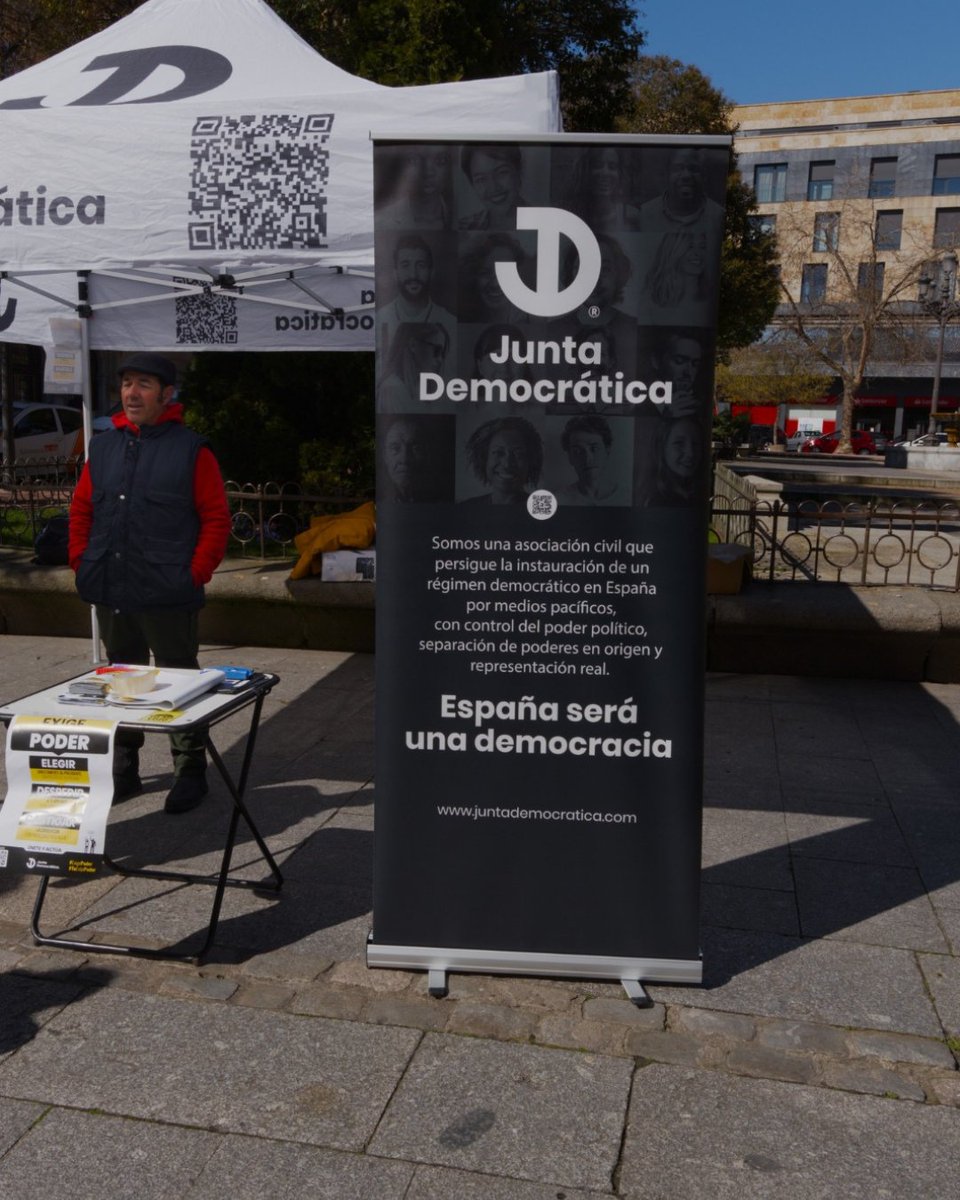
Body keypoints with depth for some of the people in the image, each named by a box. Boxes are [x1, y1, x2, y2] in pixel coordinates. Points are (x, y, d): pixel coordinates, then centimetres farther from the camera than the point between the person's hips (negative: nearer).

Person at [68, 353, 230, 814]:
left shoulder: (191, 450, -4)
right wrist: (81, 563, 6)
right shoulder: (103, 447, 11)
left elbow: (216, 518, -6)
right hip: (111, 594, 5)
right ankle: (123, 770, 30)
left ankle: (190, 771, 17)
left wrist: (196, 573, -12)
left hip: (168, 596, -5)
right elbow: (81, 511, 16)